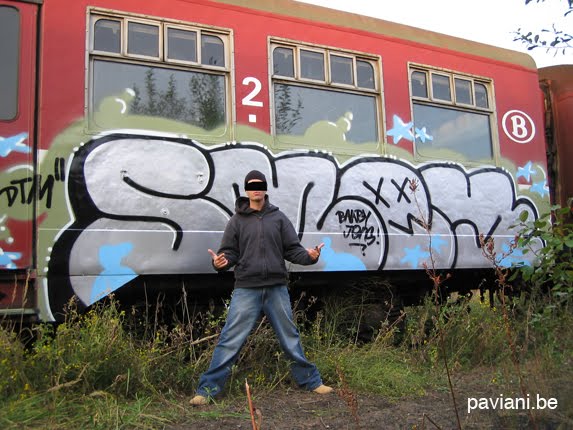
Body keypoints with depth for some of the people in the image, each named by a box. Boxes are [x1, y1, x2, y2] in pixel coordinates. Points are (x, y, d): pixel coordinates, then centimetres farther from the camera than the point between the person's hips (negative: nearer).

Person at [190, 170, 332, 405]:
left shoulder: (278, 217, 7)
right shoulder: (237, 221, 5)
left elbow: (292, 249, 4)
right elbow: (230, 252, 2)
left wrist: (309, 256, -16)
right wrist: (221, 262, -20)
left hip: (277, 288, 2)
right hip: (246, 289, -1)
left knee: (290, 338, 14)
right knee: (230, 340, -2)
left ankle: (311, 381, 27)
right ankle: (207, 389, 7)